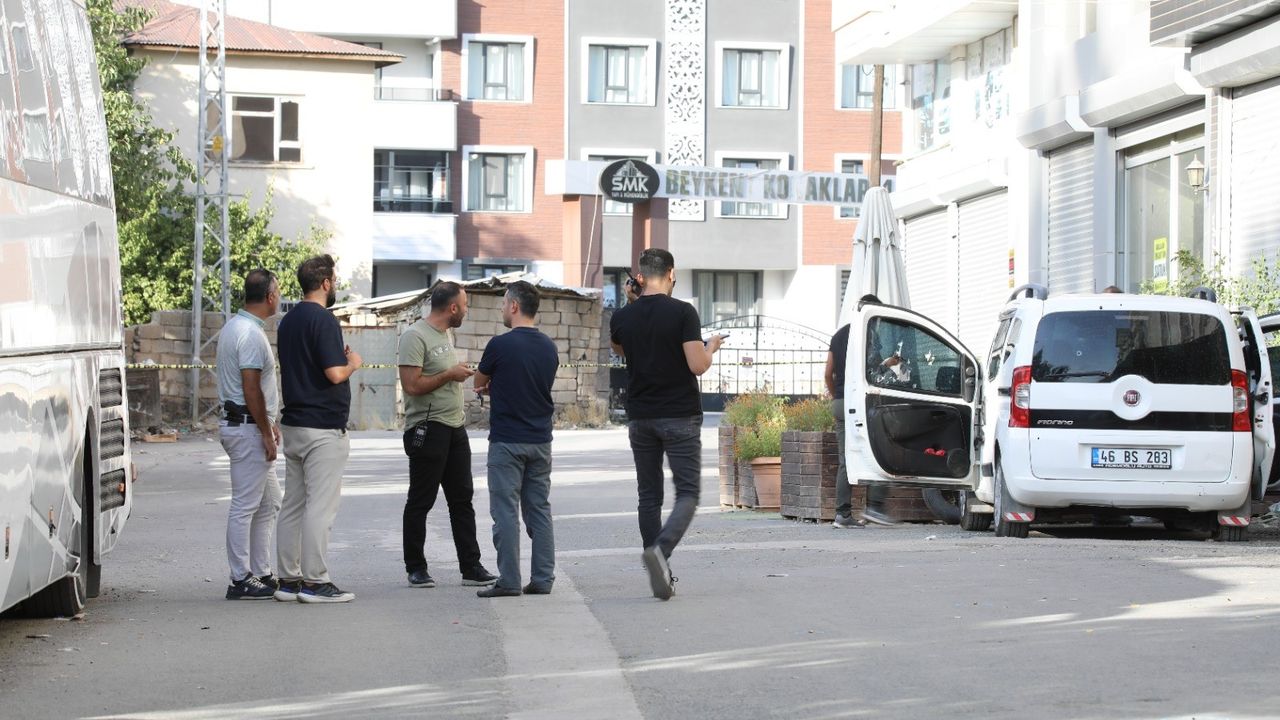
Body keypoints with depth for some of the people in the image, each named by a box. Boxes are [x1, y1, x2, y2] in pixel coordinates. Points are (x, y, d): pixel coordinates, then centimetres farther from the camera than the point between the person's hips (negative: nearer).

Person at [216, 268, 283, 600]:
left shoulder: (233, 327, 16)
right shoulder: (251, 334, -17)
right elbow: (251, 388, -22)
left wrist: (269, 422, 24)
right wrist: (266, 433, -18)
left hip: (240, 423, 11)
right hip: (249, 427, -11)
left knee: (268, 503, 16)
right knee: (245, 506, -6)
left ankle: (261, 573, 20)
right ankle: (241, 580, -2)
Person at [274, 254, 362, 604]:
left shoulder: (288, 321, 14)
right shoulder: (323, 320, -14)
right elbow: (335, 374, -21)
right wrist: (354, 363, -1)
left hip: (293, 424, 9)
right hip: (323, 427, -9)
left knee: (293, 504, 11)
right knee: (320, 505, -6)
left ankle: (288, 578, 13)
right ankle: (315, 581, -5)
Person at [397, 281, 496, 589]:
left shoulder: (445, 335, 16)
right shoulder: (416, 336, -14)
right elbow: (412, 385, -21)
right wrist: (451, 374, -15)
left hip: (454, 429, 9)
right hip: (427, 430, -9)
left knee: (462, 499, 7)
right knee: (420, 502, 1)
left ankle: (471, 567, 9)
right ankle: (416, 569, 9)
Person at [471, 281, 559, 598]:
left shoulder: (501, 345, -13)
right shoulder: (549, 348, 6)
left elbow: (479, 384, 2)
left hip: (507, 441, -6)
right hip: (540, 440, 6)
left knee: (506, 512, -2)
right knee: (539, 509, 9)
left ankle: (509, 581, -3)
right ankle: (543, 579, 8)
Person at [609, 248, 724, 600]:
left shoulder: (623, 318, 3)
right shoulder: (682, 312, -11)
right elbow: (698, 365, -15)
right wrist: (711, 348, 6)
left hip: (640, 418, 4)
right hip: (680, 416, -4)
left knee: (649, 495, 10)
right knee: (688, 492, -1)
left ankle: (660, 574, 10)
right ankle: (661, 549, -26)